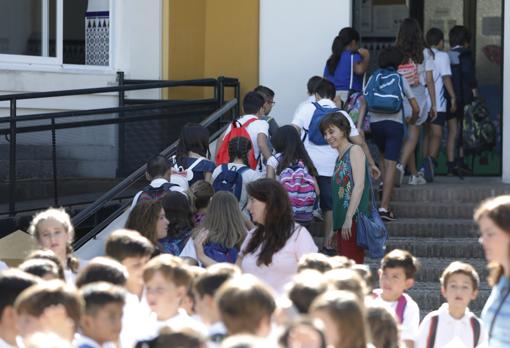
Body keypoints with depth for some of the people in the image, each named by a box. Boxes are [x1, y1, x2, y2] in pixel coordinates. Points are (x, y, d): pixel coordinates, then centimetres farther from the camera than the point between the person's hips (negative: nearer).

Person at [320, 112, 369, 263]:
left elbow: (359, 185, -13)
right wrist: (336, 228, 19)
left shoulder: (355, 150, -2)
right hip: (341, 222, 8)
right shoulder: (340, 158, 21)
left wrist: (349, 217, -20)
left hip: (353, 221, -8)